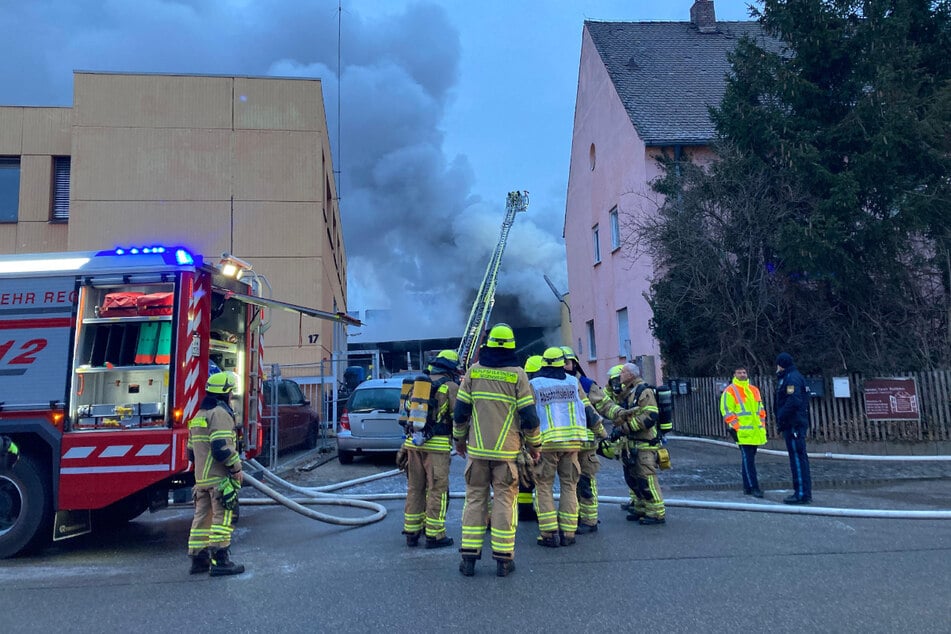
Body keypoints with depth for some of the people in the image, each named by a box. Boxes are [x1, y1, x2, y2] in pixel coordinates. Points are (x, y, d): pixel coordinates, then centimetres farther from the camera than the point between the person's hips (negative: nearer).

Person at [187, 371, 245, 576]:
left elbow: (191, 451, 22)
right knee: (222, 518, -5)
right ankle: (220, 561, -4)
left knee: (202, 517, 13)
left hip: (201, 477, 9)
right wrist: (236, 467, -14)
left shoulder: (198, 415, 18)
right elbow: (221, 447, -23)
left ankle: (198, 559, 18)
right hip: (220, 477, -9)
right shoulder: (220, 413, -12)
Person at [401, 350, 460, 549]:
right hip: (436, 444, -6)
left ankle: (411, 532, 19)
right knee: (437, 490, 2)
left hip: (413, 442, 6)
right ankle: (434, 535, 7)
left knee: (415, 488, 13)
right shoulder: (450, 386, -5)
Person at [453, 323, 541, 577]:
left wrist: (459, 438, 19)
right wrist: (534, 445, 8)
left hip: (477, 449, 2)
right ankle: (503, 558, 8)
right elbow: (529, 415, -4)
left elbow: (460, 411, 4)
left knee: (475, 498, 9)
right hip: (506, 451, -2)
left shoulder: (474, 371, 2)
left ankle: (469, 556, 10)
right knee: (504, 499, 5)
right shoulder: (517, 374, -5)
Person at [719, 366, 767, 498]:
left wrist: (762, 425, 17)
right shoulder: (730, 391, -4)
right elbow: (727, 411, -8)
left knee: (749, 458, 12)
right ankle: (753, 487, -6)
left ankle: (747, 487, 19)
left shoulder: (754, 390, 16)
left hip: (756, 432, 7)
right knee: (748, 459, -8)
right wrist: (734, 427, -13)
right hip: (743, 432, -6)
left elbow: (760, 408, 24)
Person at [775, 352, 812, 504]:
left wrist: (781, 418, -16)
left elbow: (793, 402, -23)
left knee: (797, 457, -9)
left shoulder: (791, 379, -12)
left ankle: (802, 493, -8)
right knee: (800, 457, 12)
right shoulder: (796, 377, 20)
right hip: (797, 423, 10)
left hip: (793, 425, -10)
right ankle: (805, 492, 18)